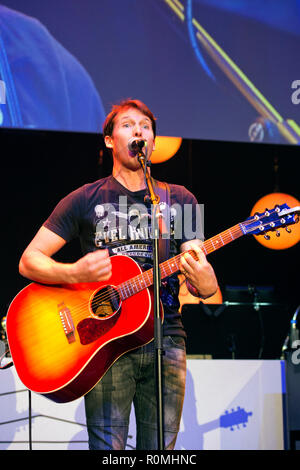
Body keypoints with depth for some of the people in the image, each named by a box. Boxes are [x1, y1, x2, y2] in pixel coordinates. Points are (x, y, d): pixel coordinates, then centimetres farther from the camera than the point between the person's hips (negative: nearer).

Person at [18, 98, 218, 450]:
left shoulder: (180, 200, 14)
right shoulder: (85, 200, 8)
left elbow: (205, 288, 10)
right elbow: (29, 261, 6)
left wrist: (203, 282, -16)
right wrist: (74, 273, -15)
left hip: (165, 338, 2)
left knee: (161, 447, 0)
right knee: (108, 446, -10)